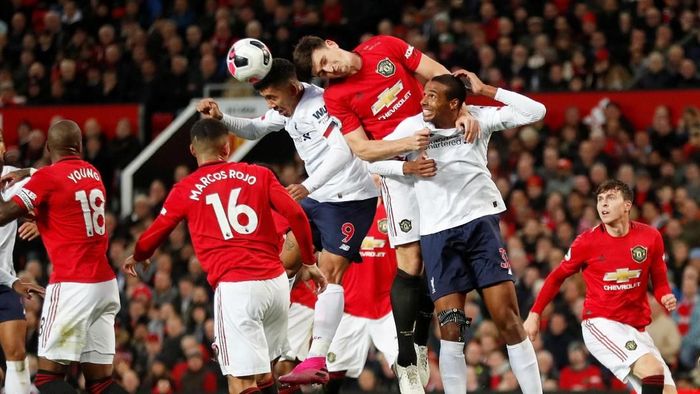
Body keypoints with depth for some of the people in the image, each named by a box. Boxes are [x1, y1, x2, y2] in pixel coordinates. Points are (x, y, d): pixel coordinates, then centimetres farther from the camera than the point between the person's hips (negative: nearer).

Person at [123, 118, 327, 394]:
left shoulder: (185, 189, 7)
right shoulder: (259, 175, 11)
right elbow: (296, 215, 2)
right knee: (263, 372, 19)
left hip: (234, 287, -3)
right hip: (276, 281, 3)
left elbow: (154, 234, 19)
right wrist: (309, 263, 13)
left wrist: (136, 257, 40)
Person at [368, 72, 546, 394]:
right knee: (450, 329, -3)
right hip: (437, 233, 1)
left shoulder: (478, 118, 0)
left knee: (508, 318, -6)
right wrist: (407, 166, -11)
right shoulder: (412, 127, 1)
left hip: (480, 222, -1)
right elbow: (372, 161, 7)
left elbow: (535, 112, -6)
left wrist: (486, 90, -8)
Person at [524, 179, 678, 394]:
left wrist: (666, 297, -12)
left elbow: (659, 282, 10)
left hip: (636, 328, 5)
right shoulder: (587, 242, -7)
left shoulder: (650, 237, -1)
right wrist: (534, 313, 5)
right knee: (654, 371, -28)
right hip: (600, 324, -5)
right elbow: (557, 277, 7)